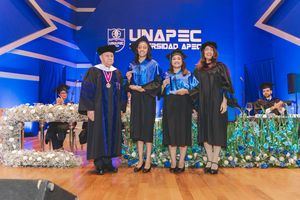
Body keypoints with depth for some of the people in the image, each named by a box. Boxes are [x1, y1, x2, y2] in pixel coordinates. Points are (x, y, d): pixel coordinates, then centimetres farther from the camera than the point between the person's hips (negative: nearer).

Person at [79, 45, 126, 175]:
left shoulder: (117, 73, 10)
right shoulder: (93, 72, -3)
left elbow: (120, 92, 13)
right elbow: (86, 91, -7)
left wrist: (121, 108, 8)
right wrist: (89, 109, -14)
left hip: (114, 112, 4)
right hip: (98, 111, -4)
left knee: (111, 136, 7)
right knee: (99, 136, 2)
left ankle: (108, 162, 18)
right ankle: (99, 164, 12)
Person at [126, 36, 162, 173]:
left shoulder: (153, 64, 0)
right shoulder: (132, 65, 12)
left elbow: (157, 83, -7)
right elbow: (129, 85, 13)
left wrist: (142, 88, -13)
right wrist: (129, 80, -8)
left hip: (148, 100, -4)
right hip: (136, 100, 4)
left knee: (147, 127, -2)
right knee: (138, 128, 4)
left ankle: (148, 160, 6)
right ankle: (140, 160, 12)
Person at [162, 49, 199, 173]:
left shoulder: (189, 75, 8)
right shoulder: (167, 75, 13)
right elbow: (161, 93, 11)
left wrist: (186, 91, -13)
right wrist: (163, 85, -8)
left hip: (184, 107, -1)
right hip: (170, 107, 2)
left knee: (183, 133, -2)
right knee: (171, 133, 0)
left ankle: (181, 162, 8)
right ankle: (173, 162, 8)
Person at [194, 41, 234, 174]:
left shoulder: (220, 67, 5)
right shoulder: (198, 69, 13)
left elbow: (226, 85, -1)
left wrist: (224, 101, -13)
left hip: (217, 103, -3)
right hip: (203, 104, 3)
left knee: (216, 130, -2)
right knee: (205, 131, 3)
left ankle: (215, 162, 4)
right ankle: (209, 160, 12)